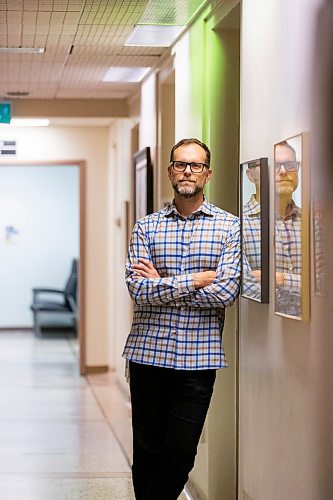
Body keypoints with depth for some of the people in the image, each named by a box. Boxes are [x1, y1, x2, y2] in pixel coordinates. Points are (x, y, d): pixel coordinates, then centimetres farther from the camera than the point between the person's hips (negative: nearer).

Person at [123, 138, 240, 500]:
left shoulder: (229, 226, 1)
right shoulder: (146, 227, 5)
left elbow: (226, 292, -11)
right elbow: (139, 290, -7)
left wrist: (162, 283, -8)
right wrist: (197, 280, -11)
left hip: (198, 357, -1)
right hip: (148, 352, 1)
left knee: (181, 453, 3)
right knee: (147, 449, 8)